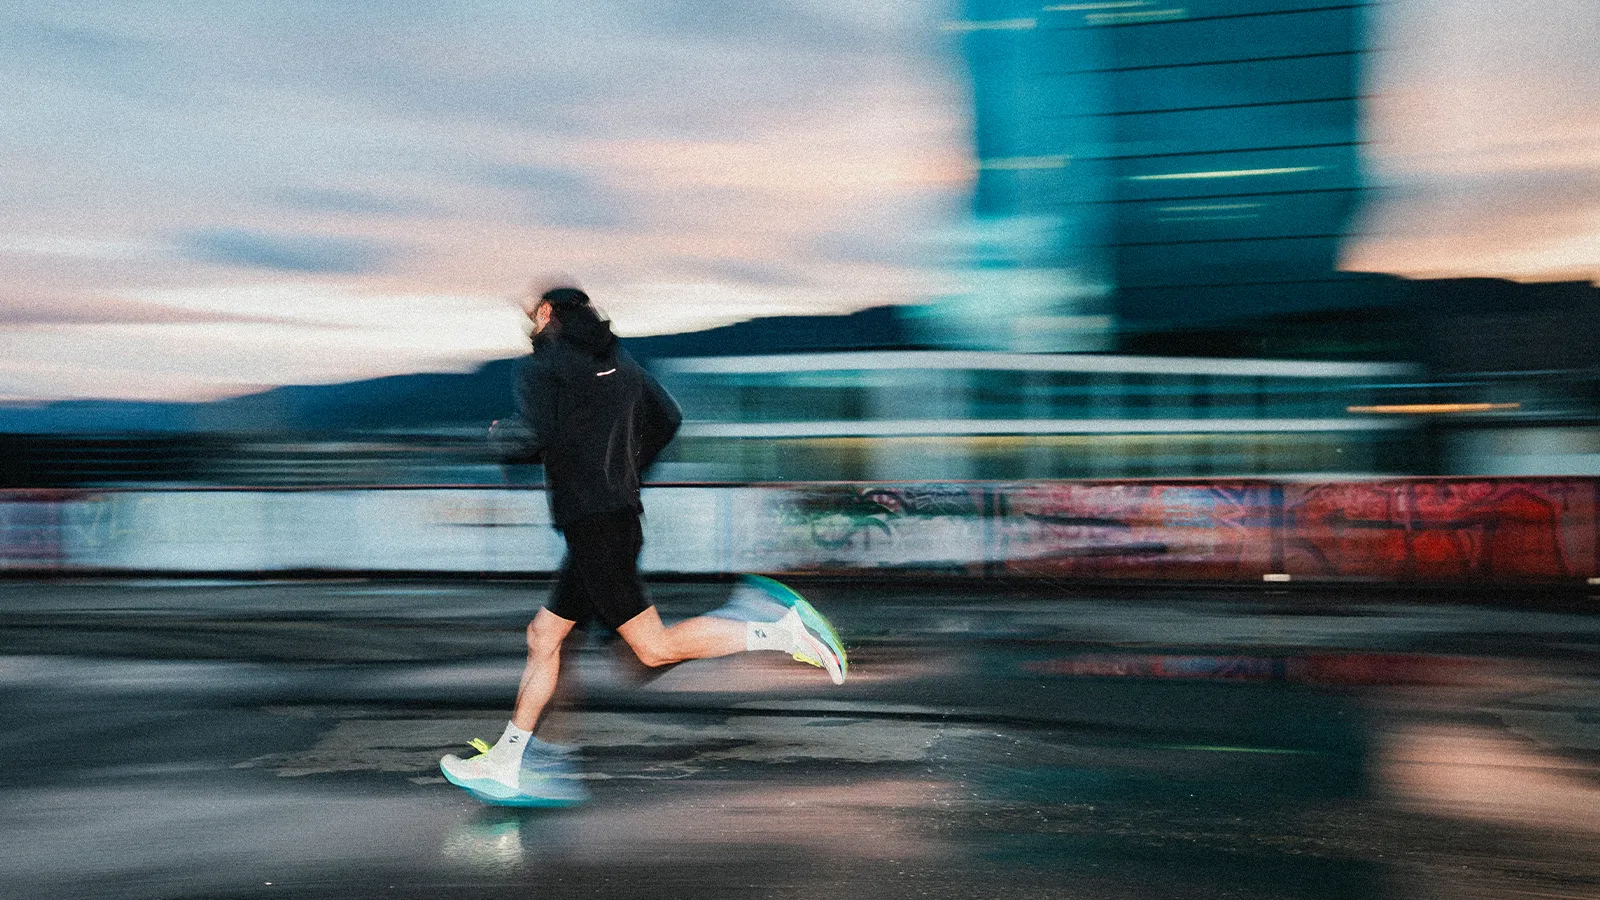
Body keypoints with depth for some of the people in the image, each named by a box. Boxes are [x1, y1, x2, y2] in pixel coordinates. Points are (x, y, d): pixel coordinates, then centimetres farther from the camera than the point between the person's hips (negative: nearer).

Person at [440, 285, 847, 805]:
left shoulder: (541, 366, -6)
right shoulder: (617, 359, 16)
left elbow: (534, 438, -19)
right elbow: (667, 418, 18)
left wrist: (496, 436, 3)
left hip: (592, 523, -9)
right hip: (620, 516, 9)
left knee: (654, 646, -10)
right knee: (543, 636, 12)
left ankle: (780, 632, -13)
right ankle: (504, 764, 16)